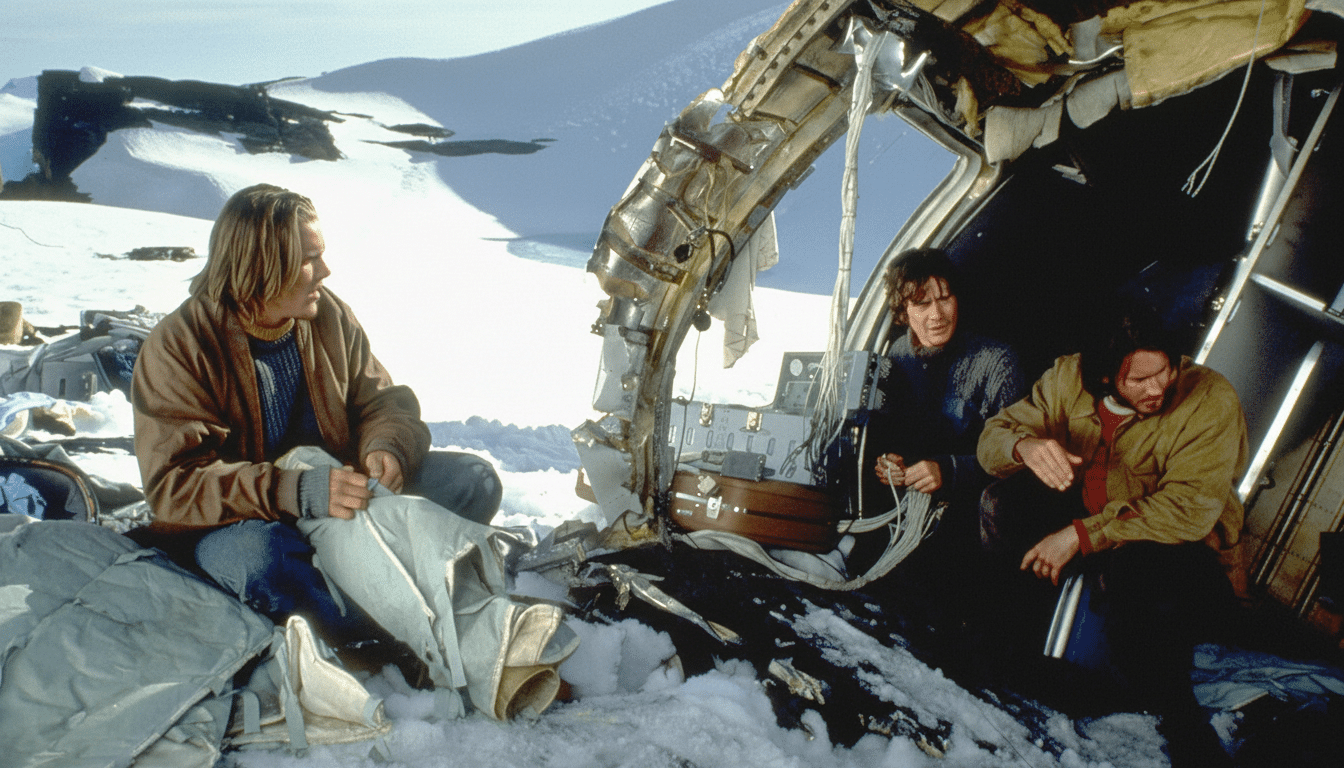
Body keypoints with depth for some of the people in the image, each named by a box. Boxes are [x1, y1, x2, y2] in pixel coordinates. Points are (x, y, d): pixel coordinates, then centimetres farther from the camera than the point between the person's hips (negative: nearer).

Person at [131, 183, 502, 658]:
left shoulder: (330, 316, -1)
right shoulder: (176, 350, -17)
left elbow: (383, 400, 7)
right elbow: (175, 486, -23)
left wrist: (386, 448, -19)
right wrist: (299, 493, -36)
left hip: (341, 492, 6)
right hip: (230, 525, -5)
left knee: (473, 480, -9)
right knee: (261, 554, -42)